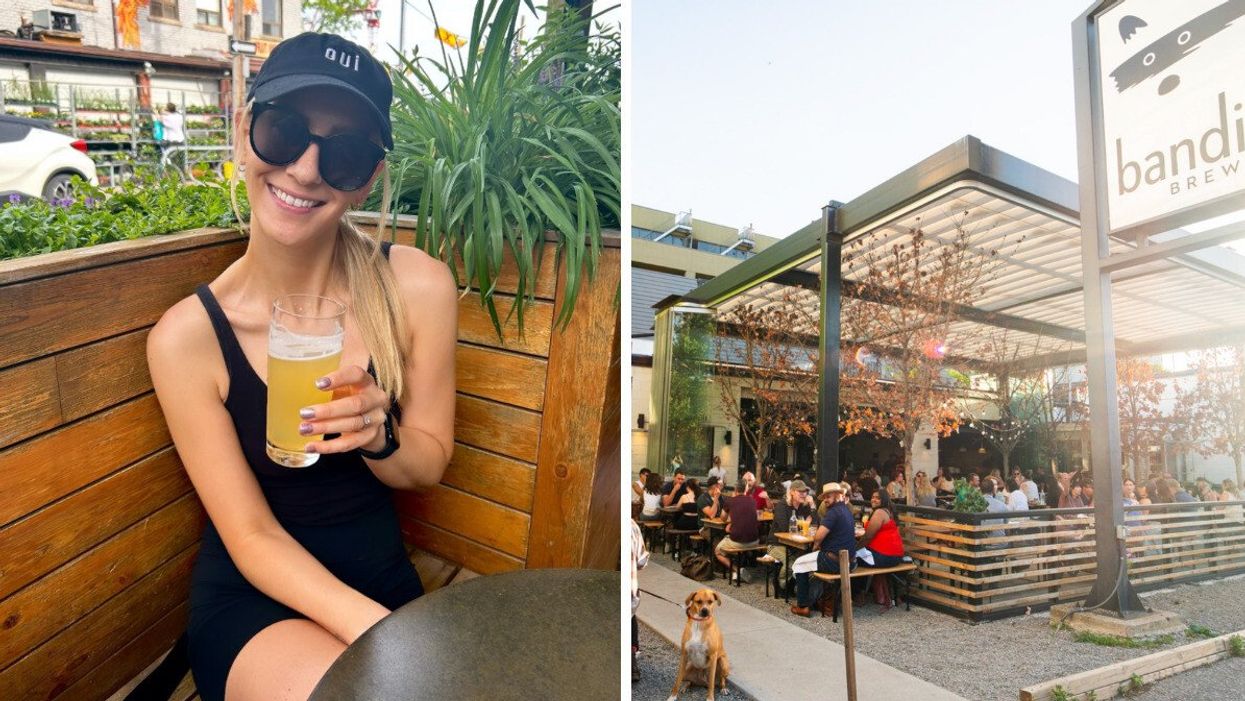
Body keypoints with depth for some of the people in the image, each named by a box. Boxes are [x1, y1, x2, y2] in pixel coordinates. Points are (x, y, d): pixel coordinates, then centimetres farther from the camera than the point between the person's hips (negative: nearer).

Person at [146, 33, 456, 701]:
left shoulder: (418, 287, -14)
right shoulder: (186, 338, -17)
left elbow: (428, 465, -3)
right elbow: (251, 536, -12)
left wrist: (379, 437, -25)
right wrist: (379, 632, -25)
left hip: (384, 581, 3)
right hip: (251, 599, -2)